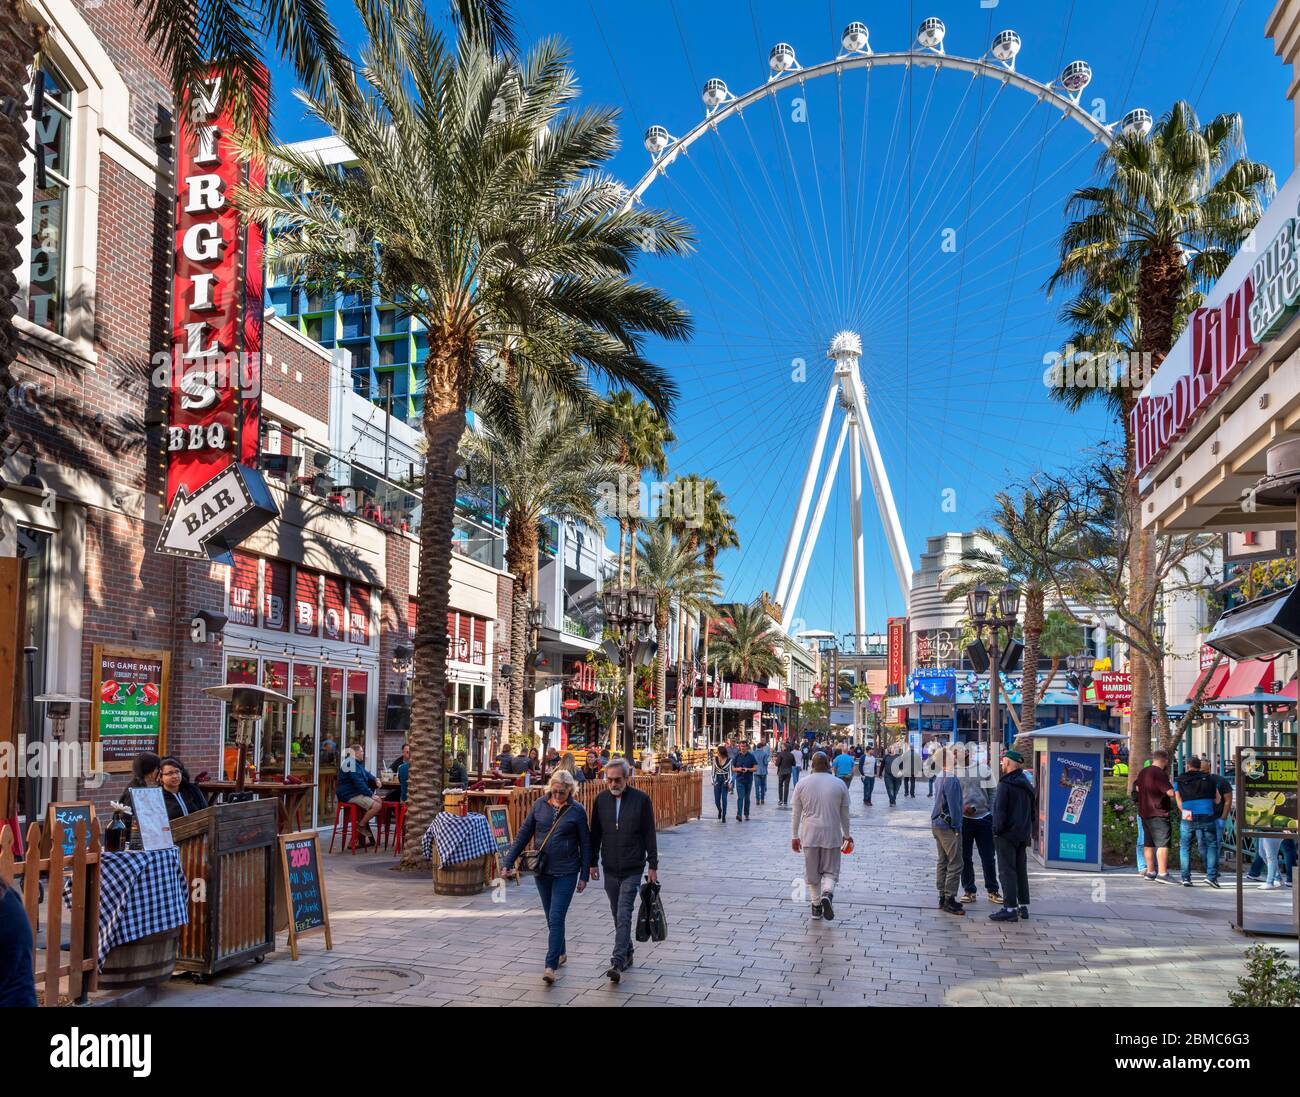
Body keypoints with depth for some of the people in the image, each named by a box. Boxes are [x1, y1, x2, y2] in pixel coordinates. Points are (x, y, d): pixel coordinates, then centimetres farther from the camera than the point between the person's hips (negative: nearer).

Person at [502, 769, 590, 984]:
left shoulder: (577, 811, -6)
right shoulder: (540, 806, 1)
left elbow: (585, 844, -1)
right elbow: (523, 835, 5)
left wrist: (584, 875, -1)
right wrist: (508, 862, 1)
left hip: (566, 872, -4)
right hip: (542, 870, 4)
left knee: (556, 918, -10)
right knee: (551, 917, 14)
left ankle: (550, 966, -9)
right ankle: (560, 953, 33)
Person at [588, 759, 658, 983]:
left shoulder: (641, 800, -7)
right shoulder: (601, 800, 3)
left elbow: (649, 834, -4)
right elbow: (595, 833, 10)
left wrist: (653, 865, -4)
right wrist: (593, 862, 9)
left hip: (632, 869, -4)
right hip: (610, 868, 4)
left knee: (624, 915, -11)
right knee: (617, 915, 13)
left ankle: (618, 962, -14)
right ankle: (627, 953, 29)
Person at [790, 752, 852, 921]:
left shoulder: (802, 784, -1)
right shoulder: (840, 785, -1)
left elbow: (795, 813, 2)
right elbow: (844, 813, 6)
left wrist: (794, 836, 10)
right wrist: (846, 834, 19)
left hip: (809, 835, 1)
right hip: (832, 834, -1)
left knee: (812, 872, 14)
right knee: (830, 871, 8)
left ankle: (816, 905, 16)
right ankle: (827, 894, -18)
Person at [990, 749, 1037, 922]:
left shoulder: (1005, 784, -14)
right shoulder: (1027, 785, 13)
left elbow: (1000, 810, -18)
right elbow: (1033, 811, 18)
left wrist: (997, 830, -9)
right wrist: (1029, 832, 20)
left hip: (1007, 835, -8)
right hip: (1023, 835, 8)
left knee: (1007, 871, -5)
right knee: (1021, 870, 14)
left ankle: (1010, 908, -7)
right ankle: (1023, 906, 17)